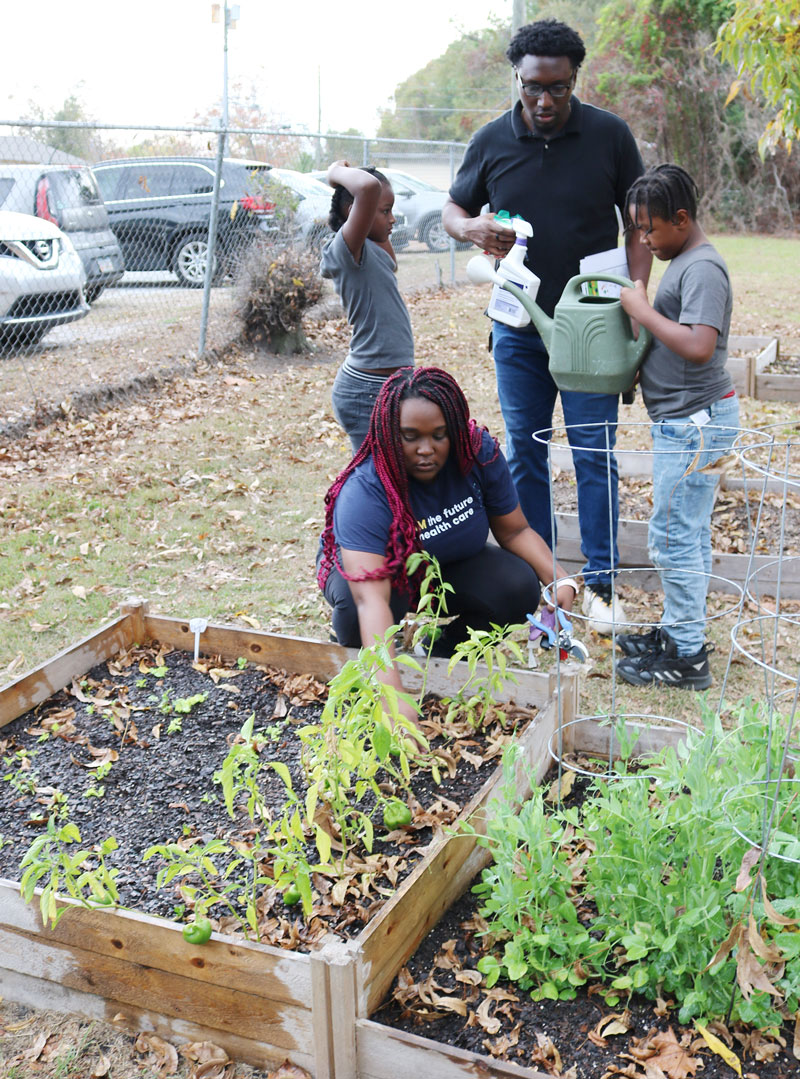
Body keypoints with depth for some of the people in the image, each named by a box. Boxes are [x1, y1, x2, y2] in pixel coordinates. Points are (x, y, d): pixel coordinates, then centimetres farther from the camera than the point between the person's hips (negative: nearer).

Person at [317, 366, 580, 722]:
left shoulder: (479, 453, -23)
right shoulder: (364, 492, -37)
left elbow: (514, 531, -10)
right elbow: (371, 598, -48)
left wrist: (561, 580, -29)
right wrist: (393, 698, -58)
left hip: (450, 566, 4)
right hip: (369, 566, -4)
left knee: (520, 589, -22)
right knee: (354, 608, -38)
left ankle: (447, 651, 5)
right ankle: (352, 647, 0)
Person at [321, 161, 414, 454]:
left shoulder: (368, 252, 13)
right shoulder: (346, 248, -16)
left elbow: (390, 264, 36)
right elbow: (369, 187, -33)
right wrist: (338, 172, -11)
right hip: (369, 392, -10)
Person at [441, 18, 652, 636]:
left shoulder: (609, 134, -2)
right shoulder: (492, 141, 2)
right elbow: (453, 209, 14)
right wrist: (473, 227, -10)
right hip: (519, 324, 2)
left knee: (595, 454, -2)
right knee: (523, 453, 7)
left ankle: (600, 584, 9)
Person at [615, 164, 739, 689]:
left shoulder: (703, 268, -16)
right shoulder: (683, 262, 15)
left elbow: (698, 346, -28)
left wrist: (642, 310, -19)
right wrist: (640, 369, 8)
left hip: (696, 420, -10)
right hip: (685, 420, 10)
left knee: (674, 534, -6)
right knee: (689, 532, 17)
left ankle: (688, 657, 3)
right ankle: (678, 629, 29)